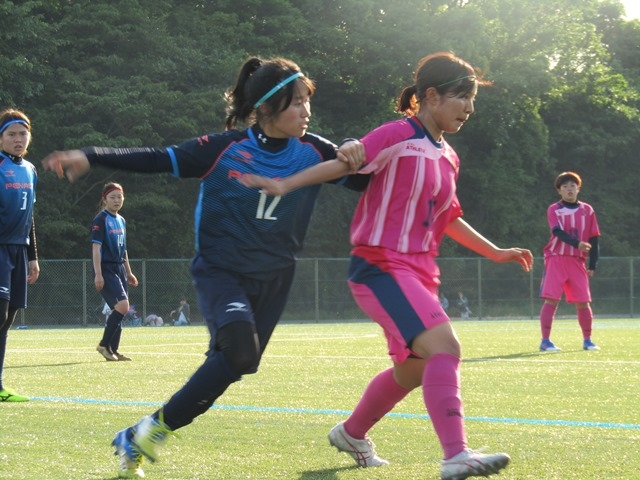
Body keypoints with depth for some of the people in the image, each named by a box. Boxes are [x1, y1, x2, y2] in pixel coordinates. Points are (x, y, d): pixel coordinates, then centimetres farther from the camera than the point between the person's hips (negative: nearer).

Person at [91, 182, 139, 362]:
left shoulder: (121, 221, 15)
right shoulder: (101, 219, -9)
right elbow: (96, 247, -14)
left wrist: (129, 273, 24)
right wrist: (98, 274, -21)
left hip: (119, 269, 8)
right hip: (106, 269, -8)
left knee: (120, 310, 6)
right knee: (122, 305, -19)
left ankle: (113, 350, 12)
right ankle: (104, 345, -8)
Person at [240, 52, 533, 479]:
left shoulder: (448, 158, 14)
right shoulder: (399, 136, -11)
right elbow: (345, 163, -18)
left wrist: (496, 252, 31)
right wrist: (285, 185, -27)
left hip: (418, 273, 10)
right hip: (381, 267, -10)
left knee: (411, 370, 20)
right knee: (444, 345, -26)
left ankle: (352, 434, 43)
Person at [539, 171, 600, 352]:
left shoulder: (587, 210, 9)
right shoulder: (554, 209, 0)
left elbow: (594, 239, 10)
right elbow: (558, 232, -16)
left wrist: (592, 265, 3)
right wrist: (577, 243, -33)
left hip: (577, 262, 3)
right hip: (556, 259, -3)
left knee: (583, 302, 2)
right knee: (551, 300, -11)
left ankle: (587, 340, 15)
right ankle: (545, 341, -10)